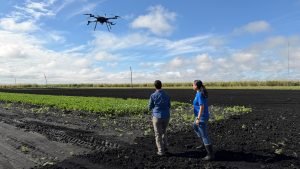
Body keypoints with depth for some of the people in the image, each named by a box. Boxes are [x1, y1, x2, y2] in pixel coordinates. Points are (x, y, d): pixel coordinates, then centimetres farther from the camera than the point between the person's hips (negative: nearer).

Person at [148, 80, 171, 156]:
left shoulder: (153, 96, -11)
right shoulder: (166, 95, 0)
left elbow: (150, 107, 0)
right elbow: (169, 106, 11)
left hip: (157, 117, -4)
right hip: (166, 117, 4)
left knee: (158, 134, 10)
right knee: (163, 132, 23)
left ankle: (161, 151, 12)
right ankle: (165, 149, 23)